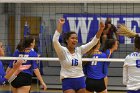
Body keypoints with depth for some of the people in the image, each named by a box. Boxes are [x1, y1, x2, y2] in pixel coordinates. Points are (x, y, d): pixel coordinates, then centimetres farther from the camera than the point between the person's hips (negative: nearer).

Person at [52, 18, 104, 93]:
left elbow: (93, 42, -1)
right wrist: (60, 25, -31)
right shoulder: (63, 51, -7)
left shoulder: (79, 50, 5)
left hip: (80, 81, 5)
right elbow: (55, 41, -24)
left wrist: (100, 30, -16)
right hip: (68, 82, -5)